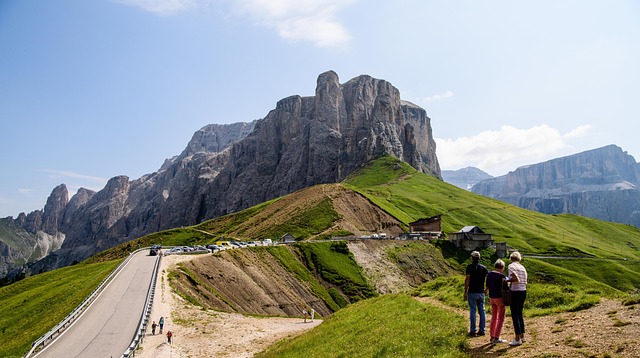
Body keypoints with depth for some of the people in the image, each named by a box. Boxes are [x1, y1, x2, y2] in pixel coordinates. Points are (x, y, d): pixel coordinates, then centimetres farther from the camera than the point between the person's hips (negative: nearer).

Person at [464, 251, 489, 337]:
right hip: (481, 292, 4)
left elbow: (467, 279, -13)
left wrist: (465, 292, -8)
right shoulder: (483, 267, 6)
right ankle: (481, 330, 13)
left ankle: (473, 331, 3)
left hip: (472, 292, -4)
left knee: (472, 311, 0)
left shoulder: (470, 267, -8)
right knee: (482, 311, 10)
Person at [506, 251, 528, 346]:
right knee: (519, 314, 18)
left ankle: (517, 339, 4)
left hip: (515, 292, -8)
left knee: (515, 316, 0)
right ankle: (522, 336, 26)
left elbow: (516, 279, -22)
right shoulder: (522, 267, 13)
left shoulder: (511, 266, -9)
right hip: (523, 291, 8)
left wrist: (507, 280, -9)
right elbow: (524, 282, 14)